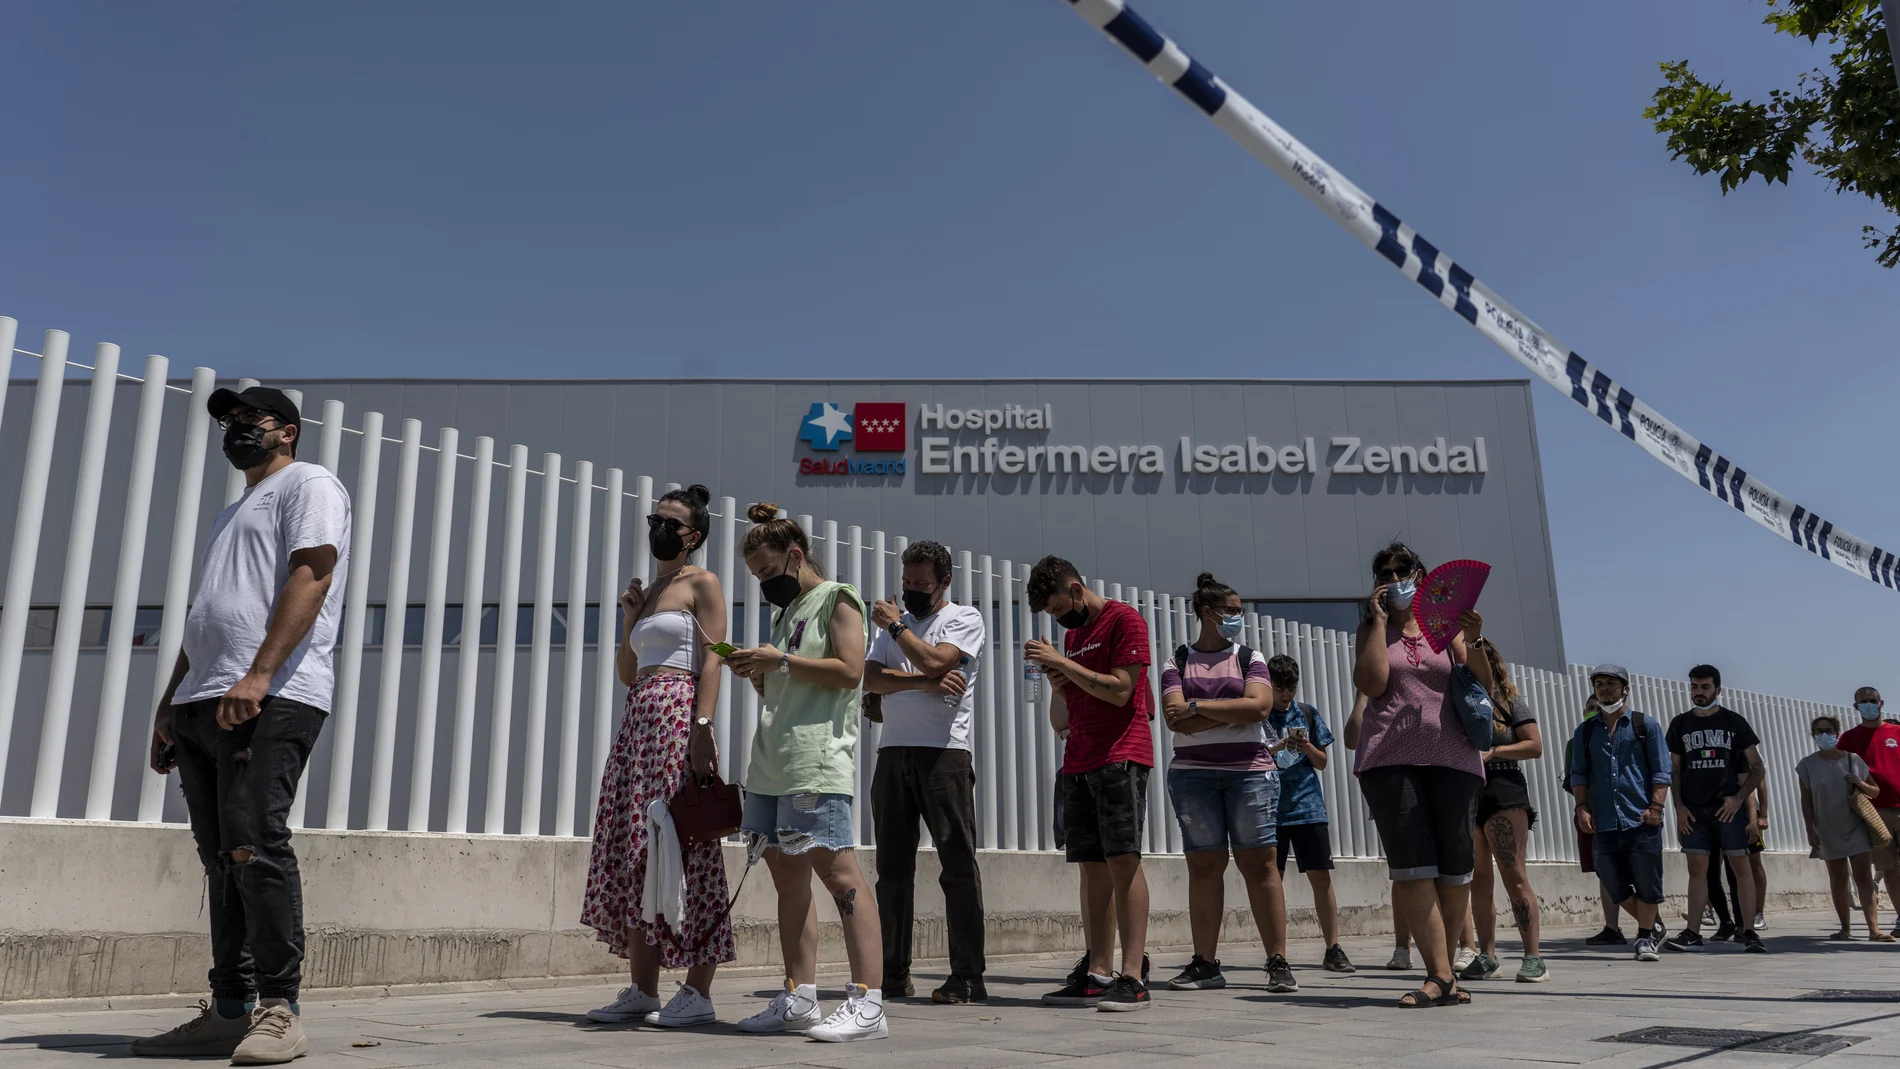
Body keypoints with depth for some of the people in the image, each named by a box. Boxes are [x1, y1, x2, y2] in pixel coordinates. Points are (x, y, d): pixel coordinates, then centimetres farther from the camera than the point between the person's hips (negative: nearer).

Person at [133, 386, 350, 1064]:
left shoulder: (308, 484, 3)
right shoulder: (231, 514, 31)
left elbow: (310, 577, -13)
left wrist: (258, 676, -24)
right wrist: (168, 707, 21)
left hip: (271, 699, -9)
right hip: (201, 704, 9)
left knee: (255, 849, -15)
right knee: (222, 862, 7)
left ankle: (278, 1011, -10)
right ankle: (228, 1013, 12)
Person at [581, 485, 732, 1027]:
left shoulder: (702, 584, 1)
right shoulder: (647, 590, 23)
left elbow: (712, 660, -10)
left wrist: (701, 728, -22)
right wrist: (629, 618, 9)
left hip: (679, 714, -8)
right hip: (638, 719, 8)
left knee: (682, 843, -9)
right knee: (632, 849, 5)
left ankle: (698, 992, -4)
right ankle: (642, 989, 11)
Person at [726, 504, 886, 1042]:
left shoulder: (837, 599, 1)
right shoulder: (785, 612, 24)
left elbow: (849, 672, -12)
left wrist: (780, 660, -10)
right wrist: (756, 673, 10)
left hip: (817, 760, -9)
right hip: (773, 760, 9)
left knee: (837, 870, -12)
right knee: (787, 876, 6)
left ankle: (867, 1004, -13)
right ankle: (798, 999, 11)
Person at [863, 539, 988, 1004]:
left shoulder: (965, 618, 6)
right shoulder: (894, 621, 20)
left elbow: (935, 660, -13)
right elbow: (870, 677, 5)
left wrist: (895, 625, 0)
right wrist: (926, 682, -8)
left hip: (944, 752, -5)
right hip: (893, 751, 5)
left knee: (958, 865, -6)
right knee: (893, 867, 6)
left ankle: (967, 977, -4)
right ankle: (894, 975, 13)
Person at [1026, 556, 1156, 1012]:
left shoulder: (1124, 620, -3)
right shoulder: (1071, 635, 21)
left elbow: (1119, 690, -13)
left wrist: (1061, 662, -11)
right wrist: (1056, 685, 4)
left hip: (1120, 759, -7)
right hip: (1079, 764, 8)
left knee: (1123, 860, -11)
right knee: (1093, 868, 4)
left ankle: (1132, 977, -11)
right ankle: (1099, 974, 6)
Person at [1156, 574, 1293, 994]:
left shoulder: (1250, 659, 10)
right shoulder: (1177, 662, 9)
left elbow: (1259, 706, -7)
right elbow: (1176, 718, -5)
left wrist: (1198, 707, -8)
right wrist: (1235, 713, -8)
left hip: (1250, 771, 0)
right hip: (1192, 774, 0)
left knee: (1258, 862, -3)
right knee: (1204, 864, 1)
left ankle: (1278, 963, 1)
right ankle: (1205, 964, 7)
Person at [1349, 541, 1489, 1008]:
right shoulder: (1373, 630, 13)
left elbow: (1484, 685, 4)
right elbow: (1371, 684, -6)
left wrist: (1473, 640, -12)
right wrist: (1380, 620, -1)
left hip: (1452, 757, 1)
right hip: (1390, 759, -1)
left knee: (1455, 868, 0)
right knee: (1412, 866, -10)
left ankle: (1443, 963, 14)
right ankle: (1441, 976, -11)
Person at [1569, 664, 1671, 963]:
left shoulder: (1645, 725, 6)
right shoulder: (1584, 731, 13)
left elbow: (1661, 771, 2)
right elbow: (1578, 773, 11)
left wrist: (1655, 807, -8)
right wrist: (1582, 808, -1)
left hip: (1641, 820, -3)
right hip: (1603, 823, 3)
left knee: (1646, 883, -1)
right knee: (1613, 884, 4)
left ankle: (1645, 937, 16)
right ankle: (1649, 926, 25)